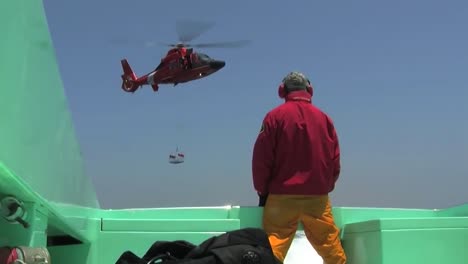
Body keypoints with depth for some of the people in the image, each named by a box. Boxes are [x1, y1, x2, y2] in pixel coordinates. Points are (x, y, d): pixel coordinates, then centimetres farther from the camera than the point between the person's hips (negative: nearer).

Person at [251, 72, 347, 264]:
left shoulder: (275, 116, -4)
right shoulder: (324, 118, 5)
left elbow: (262, 158, -4)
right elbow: (335, 160, 8)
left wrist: (262, 190, 6)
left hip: (282, 196, -2)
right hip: (318, 197, 3)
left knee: (274, 245, -3)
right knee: (330, 244, 12)